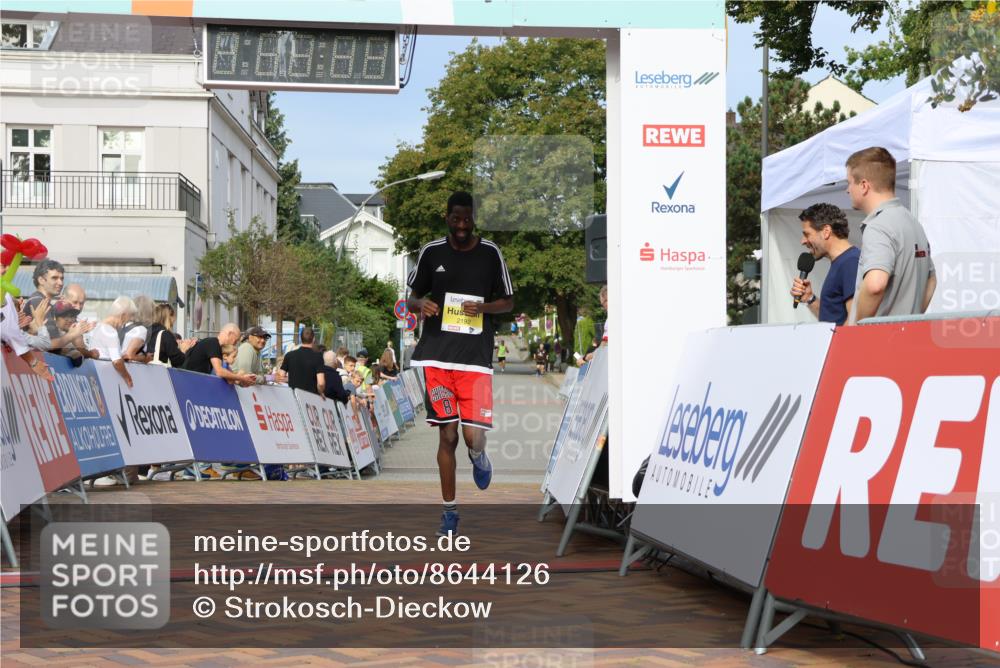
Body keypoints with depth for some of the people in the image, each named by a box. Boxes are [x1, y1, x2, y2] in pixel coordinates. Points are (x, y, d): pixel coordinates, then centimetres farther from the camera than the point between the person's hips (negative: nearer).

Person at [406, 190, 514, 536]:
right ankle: (449, 510, 14)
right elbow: (413, 297, 14)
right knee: (447, 435, 1)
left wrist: (483, 307, -12)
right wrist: (421, 305, -10)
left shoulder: (491, 253, 3)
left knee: (474, 438, -10)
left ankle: (478, 456, 28)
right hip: (437, 356, 1)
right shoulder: (431, 252, 5)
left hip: (476, 358, -1)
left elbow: (508, 302, 9)